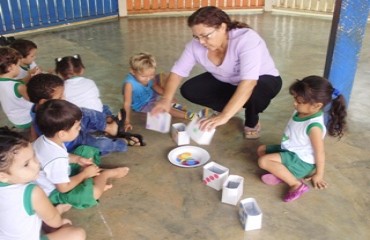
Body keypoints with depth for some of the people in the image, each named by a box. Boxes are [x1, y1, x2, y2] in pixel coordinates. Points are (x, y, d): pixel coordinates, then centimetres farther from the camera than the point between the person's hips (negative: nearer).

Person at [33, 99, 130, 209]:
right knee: (95, 192, -26)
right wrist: (85, 173, -16)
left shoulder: (43, 139, -11)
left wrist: (76, 159, -1)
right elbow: (64, 188, -29)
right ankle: (107, 174, 1)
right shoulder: (56, 160, -40)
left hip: (53, 181, 10)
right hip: (55, 193, -9)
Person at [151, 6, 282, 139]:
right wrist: (166, 99, -32)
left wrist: (224, 116, -54)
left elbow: (248, 83, -47)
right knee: (188, 90, -14)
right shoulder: (196, 45, -21)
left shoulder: (247, 39, -36)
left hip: (262, 81, -4)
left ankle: (252, 121, -3)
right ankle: (229, 108, 9)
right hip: (226, 82, 5)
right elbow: (177, 71, -14)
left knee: (257, 93, -39)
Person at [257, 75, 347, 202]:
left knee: (263, 161, -23)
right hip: (290, 151, 10)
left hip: (302, 161, -10)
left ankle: (296, 184, -16)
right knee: (261, 149, 14)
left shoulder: (314, 126, -32)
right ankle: (284, 173, -2)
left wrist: (318, 175, -12)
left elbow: (319, 152, -22)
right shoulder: (300, 112, -6)